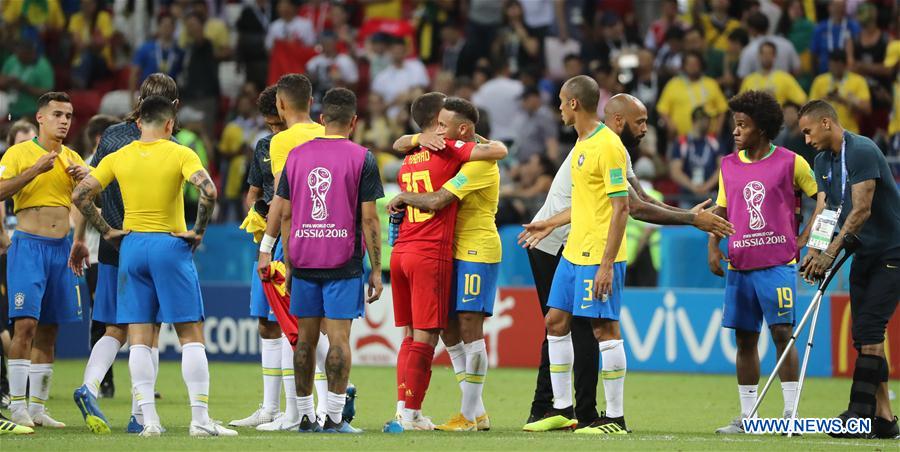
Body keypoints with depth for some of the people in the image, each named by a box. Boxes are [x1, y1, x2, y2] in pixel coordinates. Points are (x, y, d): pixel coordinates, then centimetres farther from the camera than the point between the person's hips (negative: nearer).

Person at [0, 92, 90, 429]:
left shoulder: (72, 158, 14)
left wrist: (84, 178, -5)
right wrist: (35, 170, -22)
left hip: (62, 248, 6)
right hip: (29, 245, -6)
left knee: (49, 330, 5)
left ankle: (37, 407, 9)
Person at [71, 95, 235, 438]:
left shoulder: (118, 158, 6)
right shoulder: (180, 155, -5)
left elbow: (80, 195, 2)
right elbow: (207, 191, -20)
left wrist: (107, 232, 7)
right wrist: (198, 232, -8)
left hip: (131, 246, 3)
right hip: (170, 245, -3)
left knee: (139, 339, 4)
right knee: (191, 335, 2)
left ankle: (149, 420, -1)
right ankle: (200, 419, -3)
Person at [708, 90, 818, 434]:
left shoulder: (790, 163, -2)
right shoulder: (728, 165, 11)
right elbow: (721, 210, 17)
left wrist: (804, 239, -2)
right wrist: (713, 247, 2)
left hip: (778, 262, -5)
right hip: (739, 265, 5)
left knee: (782, 333, -10)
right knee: (745, 339, 6)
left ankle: (790, 412, -6)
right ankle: (746, 416, 11)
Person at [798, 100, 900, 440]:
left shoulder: (862, 151, -19)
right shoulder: (823, 160, 9)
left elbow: (861, 210, -25)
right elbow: (823, 208, 3)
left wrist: (831, 252, -28)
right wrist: (813, 252, -13)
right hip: (864, 255, 9)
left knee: (869, 330, -15)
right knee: (864, 334, 6)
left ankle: (860, 414, -16)